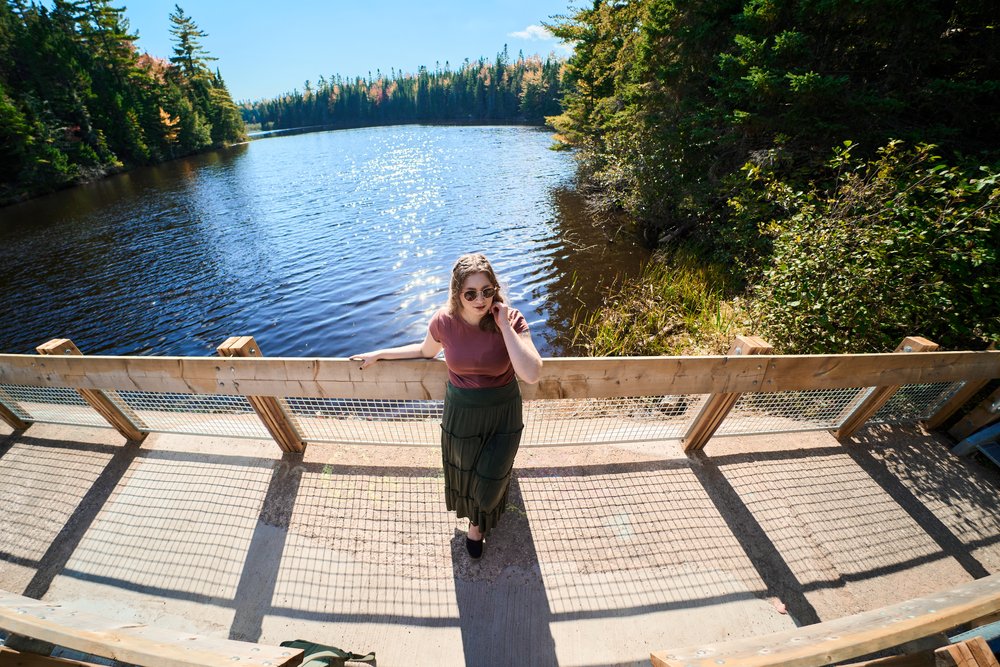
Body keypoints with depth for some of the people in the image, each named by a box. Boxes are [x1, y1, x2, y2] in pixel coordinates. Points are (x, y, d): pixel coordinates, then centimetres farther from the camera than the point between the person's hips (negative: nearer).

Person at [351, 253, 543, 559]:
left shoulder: (511, 319, -23)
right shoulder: (444, 321, -18)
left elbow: (532, 375, -33)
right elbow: (426, 350, 5)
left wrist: (505, 327, -35)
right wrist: (379, 354, 8)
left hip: (503, 412, -1)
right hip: (461, 412, 2)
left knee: (490, 480, 17)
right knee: (463, 469, 26)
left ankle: (478, 522, 54)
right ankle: (476, 517, 64)